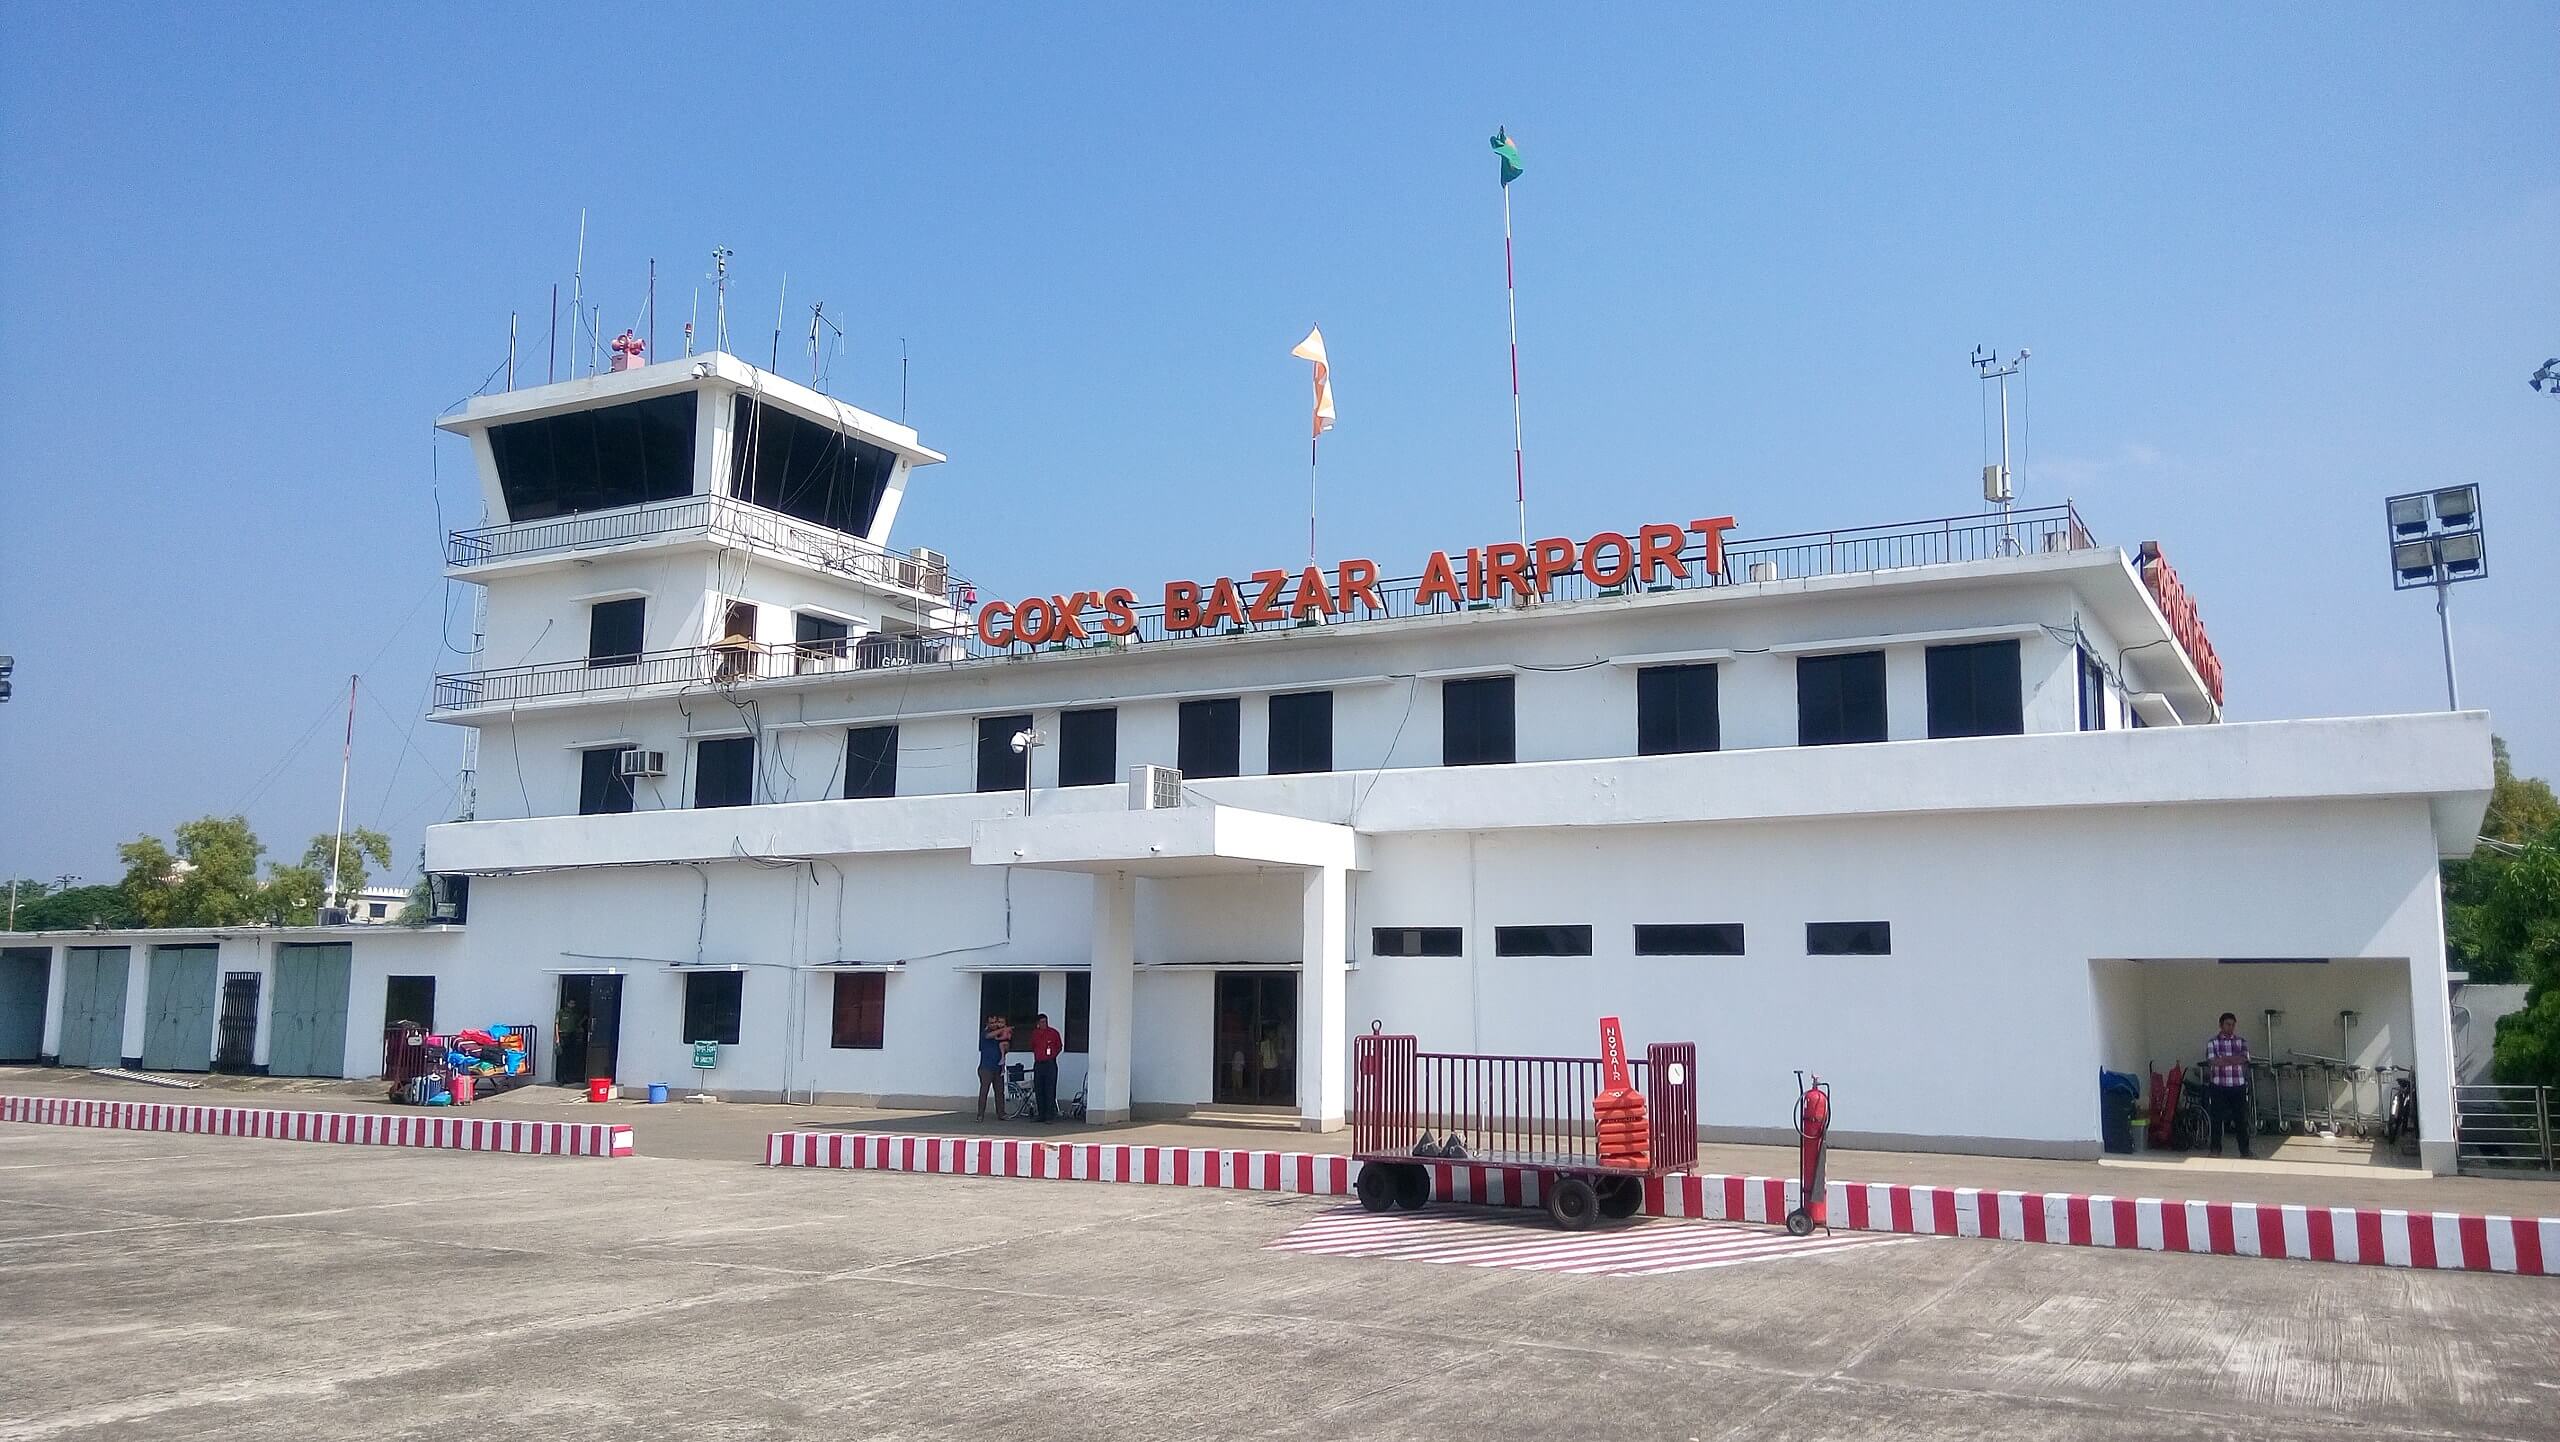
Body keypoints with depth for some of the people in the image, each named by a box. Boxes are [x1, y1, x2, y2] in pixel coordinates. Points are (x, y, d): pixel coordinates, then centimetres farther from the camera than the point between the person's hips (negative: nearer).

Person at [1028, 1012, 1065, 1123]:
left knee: (1050, 1091, -9)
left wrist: (1053, 1054, -1)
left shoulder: (1053, 1032, 1)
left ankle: (1050, 1116, -10)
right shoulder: (1034, 1033, 13)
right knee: (1038, 1090, 6)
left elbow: (1060, 1046, 7)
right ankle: (1041, 1115, 12)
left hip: (1050, 1064, -5)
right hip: (1038, 1064, 5)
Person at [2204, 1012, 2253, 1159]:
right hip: (2219, 1086, -2)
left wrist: (2223, 1059, -14)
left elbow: (2244, 1059, -8)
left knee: (2241, 1118, 5)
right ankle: (2215, 1149, 11)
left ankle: (2244, 1149, 13)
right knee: (2217, 1118, 2)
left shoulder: (2242, 1041, 9)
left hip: (2238, 1086, 2)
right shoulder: (2212, 1042, 2)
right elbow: (2213, 1062, -12)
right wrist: (2235, 1059, -15)